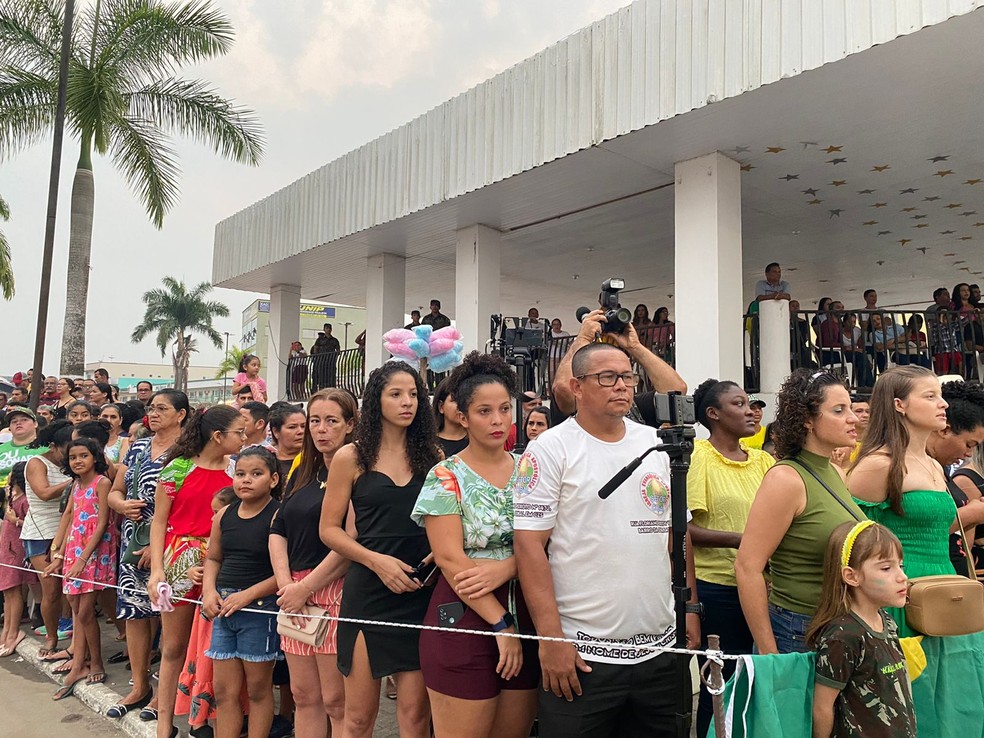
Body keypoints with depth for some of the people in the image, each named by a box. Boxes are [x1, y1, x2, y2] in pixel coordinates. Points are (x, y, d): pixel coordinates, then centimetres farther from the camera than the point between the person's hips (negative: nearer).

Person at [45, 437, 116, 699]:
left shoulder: (102, 482, -11)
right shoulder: (76, 484, 12)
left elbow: (102, 523, -14)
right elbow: (70, 519, 14)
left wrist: (82, 559, -17)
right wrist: (59, 556, 10)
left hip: (95, 551, -7)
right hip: (74, 550, 7)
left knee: (85, 611, -3)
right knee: (77, 608, 8)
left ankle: (95, 663, 13)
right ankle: (79, 665, 14)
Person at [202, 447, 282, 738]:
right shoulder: (224, 515, 7)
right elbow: (213, 558, 18)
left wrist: (247, 595, -18)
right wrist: (209, 590, 0)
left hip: (260, 607, -5)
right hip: (223, 607, 6)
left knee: (258, 687, 8)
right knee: (223, 690, 12)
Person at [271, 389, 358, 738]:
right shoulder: (302, 474, 16)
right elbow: (278, 531, 11)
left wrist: (306, 587, -13)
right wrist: (285, 583, -4)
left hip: (337, 590, -7)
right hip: (294, 593, 7)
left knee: (336, 701, -2)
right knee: (304, 695, 13)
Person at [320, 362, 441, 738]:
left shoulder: (432, 455, 6)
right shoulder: (351, 457, 1)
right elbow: (329, 529, 2)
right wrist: (378, 560, -11)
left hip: (420, 593, 1)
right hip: (368, 593, -1)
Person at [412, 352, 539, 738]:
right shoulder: (447, 477, -5)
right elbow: (450, 559, -12)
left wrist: (504, 567, -17)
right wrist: (501, 623, -16)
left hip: (527, 615, 4)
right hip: (465, 618, -4)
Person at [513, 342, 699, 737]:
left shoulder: (658, 444, 8)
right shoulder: (549, 449, -9)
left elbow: (677, 532, 14)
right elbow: (529, 544, -12)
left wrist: (691, 607, 8)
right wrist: (550, 638, -15)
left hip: (660, 646, 5)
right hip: (582, 653, -5)